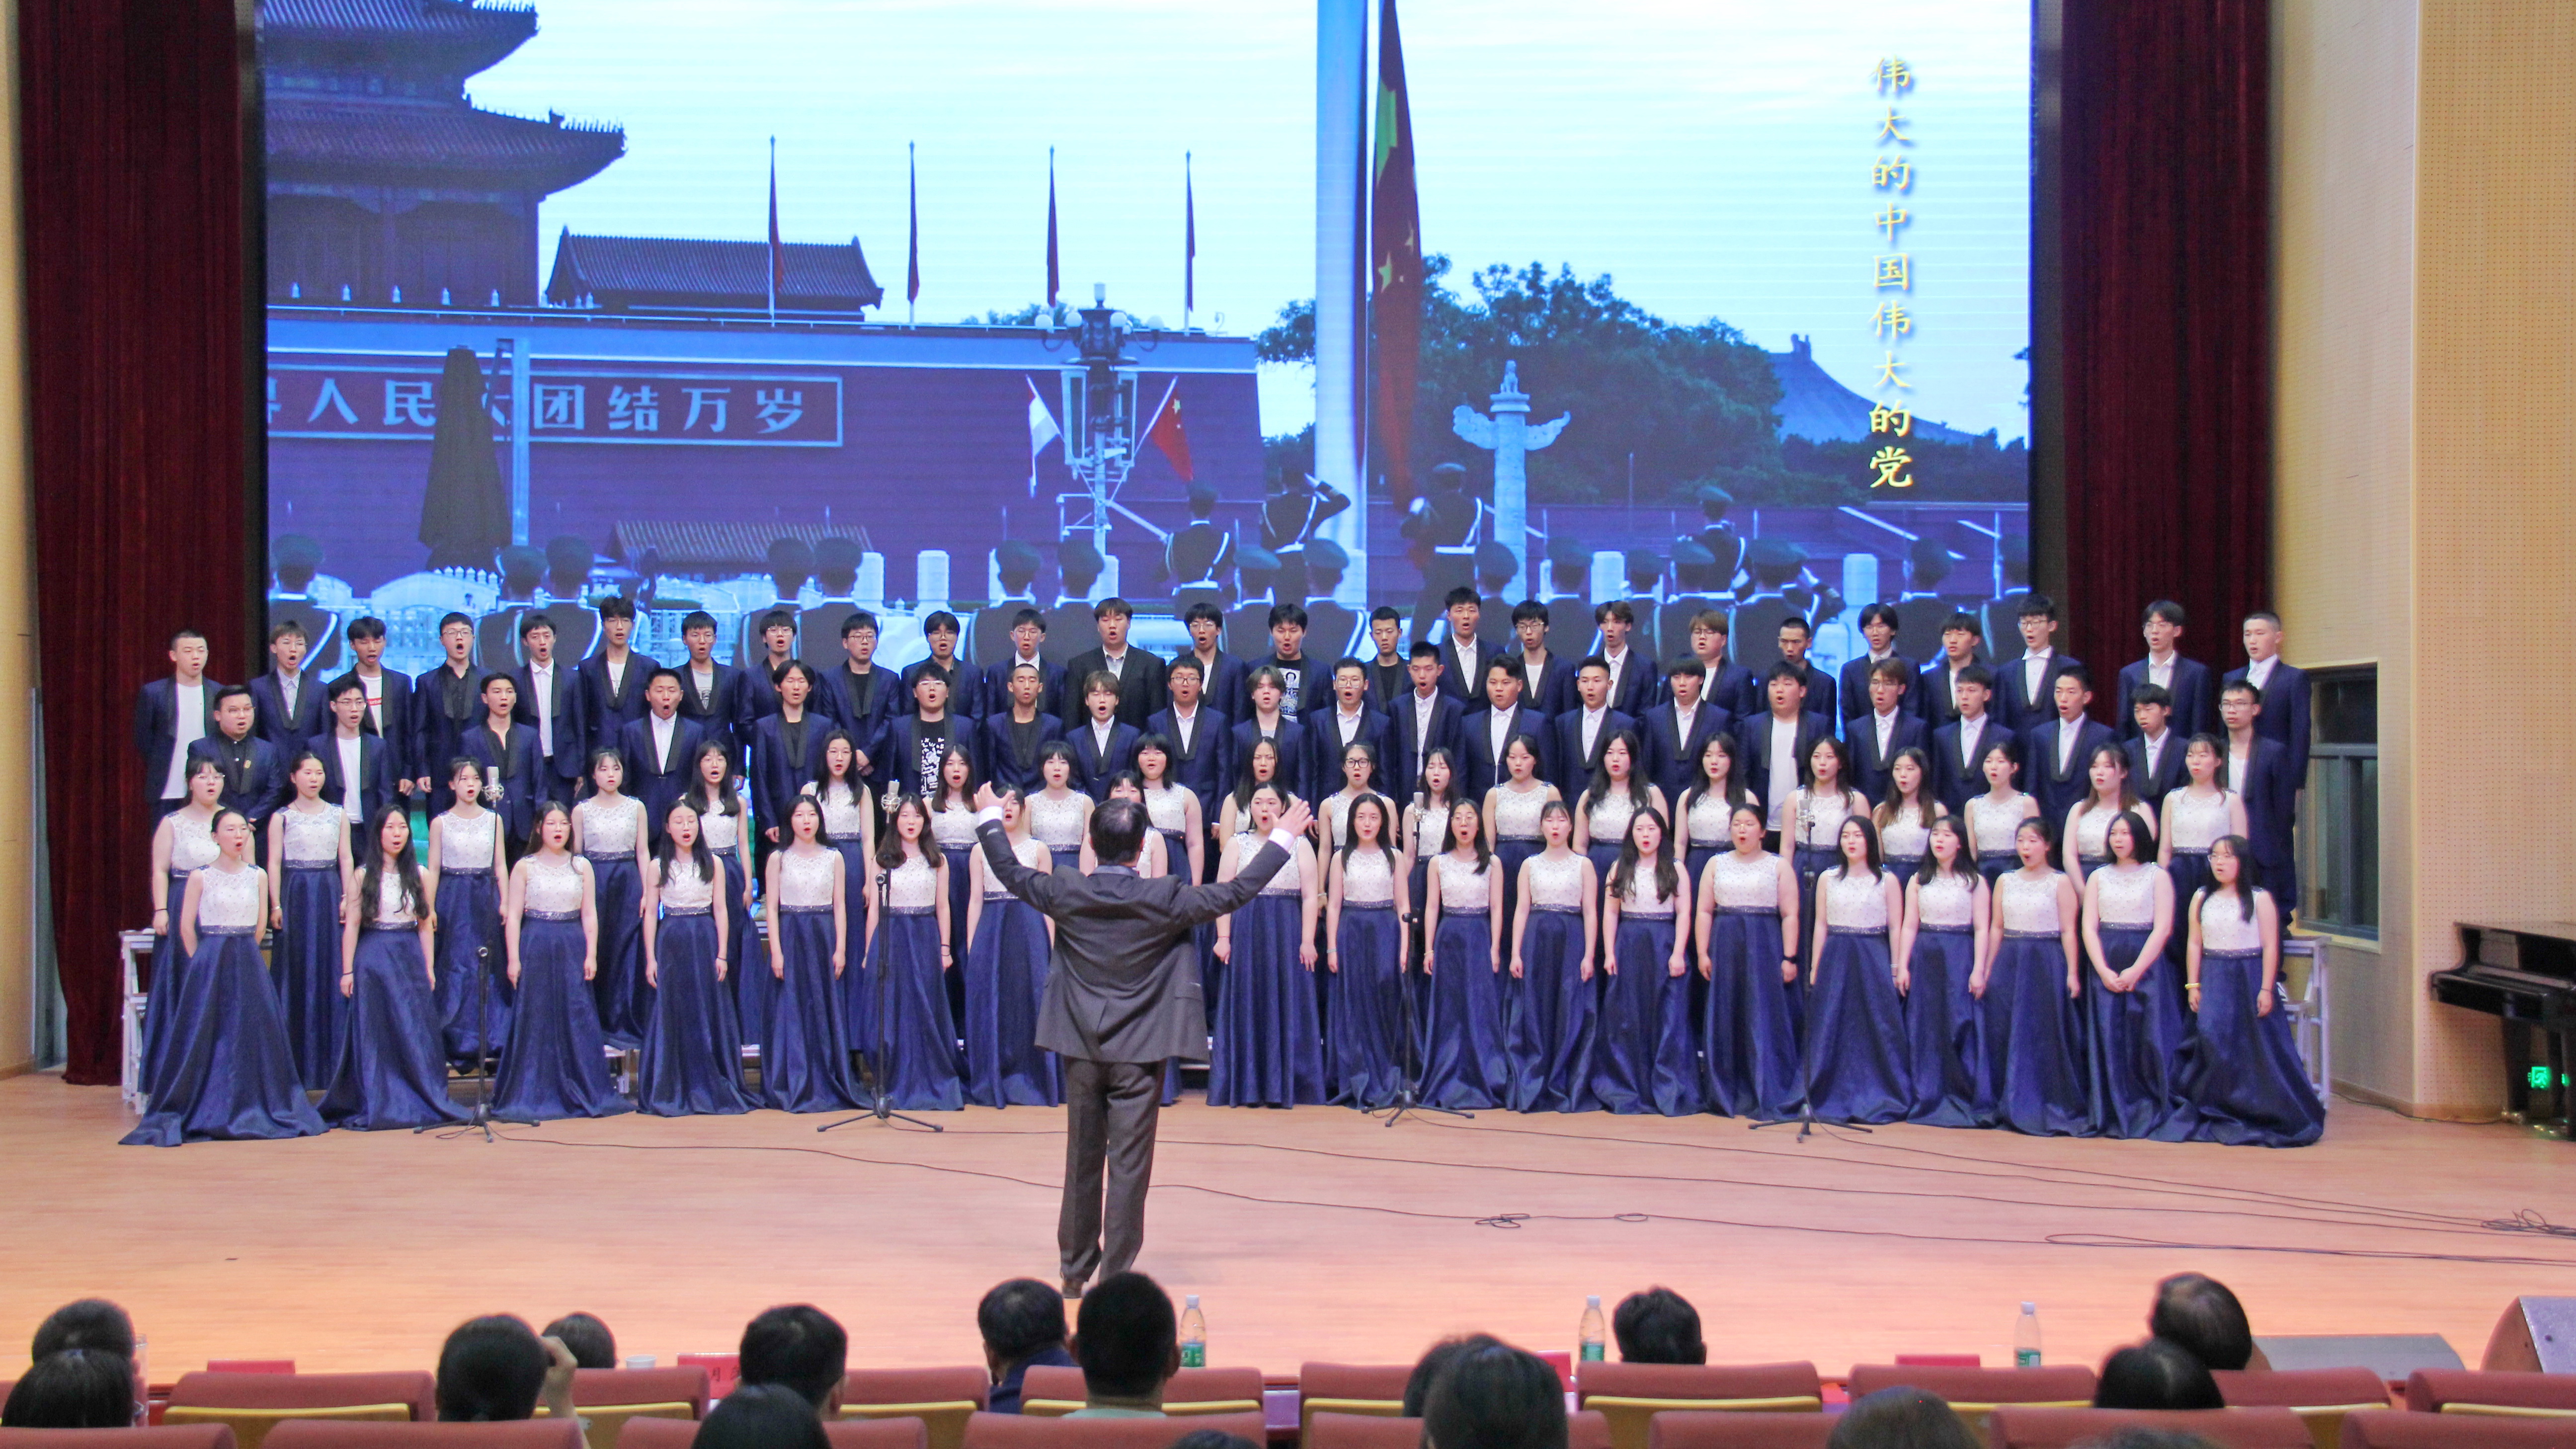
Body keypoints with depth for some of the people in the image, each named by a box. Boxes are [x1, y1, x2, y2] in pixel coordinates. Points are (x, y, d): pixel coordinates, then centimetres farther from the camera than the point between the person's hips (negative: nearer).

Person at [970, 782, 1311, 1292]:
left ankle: (1075, 1272, 25)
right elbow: (1236, 892, -7)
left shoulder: (1067, 895, -7)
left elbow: (1010, 872, 9)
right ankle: (1116, 1278, 4)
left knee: (1081, 1161, 14)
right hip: (1140, 1053, -3)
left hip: (1081, 1049, 3)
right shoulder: (1164, 900, -13)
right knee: (1129, 1166, 2)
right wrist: (1283, 837, 4)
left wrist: (989, 816, 25)